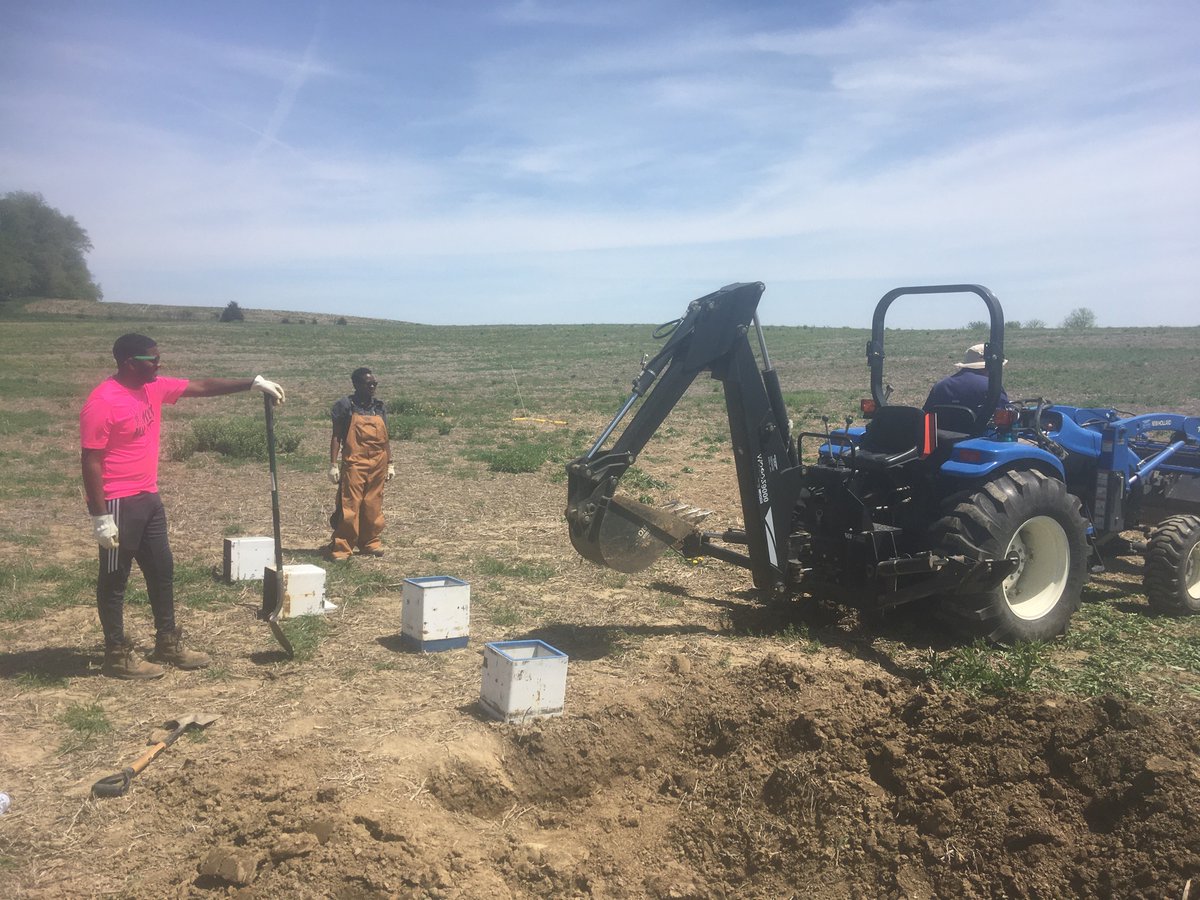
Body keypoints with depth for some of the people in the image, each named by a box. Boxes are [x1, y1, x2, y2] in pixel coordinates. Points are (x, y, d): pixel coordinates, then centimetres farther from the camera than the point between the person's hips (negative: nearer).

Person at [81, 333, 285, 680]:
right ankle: (117, 655, 13)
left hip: (148, 498, 9)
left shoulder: (153, 388, 5)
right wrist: (101, 517, -20)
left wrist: (254, 382, 9)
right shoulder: (102, 403, -19)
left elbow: (202, 386, 14)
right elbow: (91, 463, -18)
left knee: (162, 570, 14)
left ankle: (168, 644, 26)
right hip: (118, 504, -9)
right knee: (115, 578, 3)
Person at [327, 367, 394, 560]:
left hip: (377, 465, 5)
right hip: (354, 464, -5)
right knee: (349, 507, -8)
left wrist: (390, 464, 13)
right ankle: (341, 548, -3)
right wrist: (333, 465, -8)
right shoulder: (346, 405, -3)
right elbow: (336, 436, -2)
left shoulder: (379, 406, 11)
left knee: (373, 507, 10)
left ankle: (370, 543, 22)